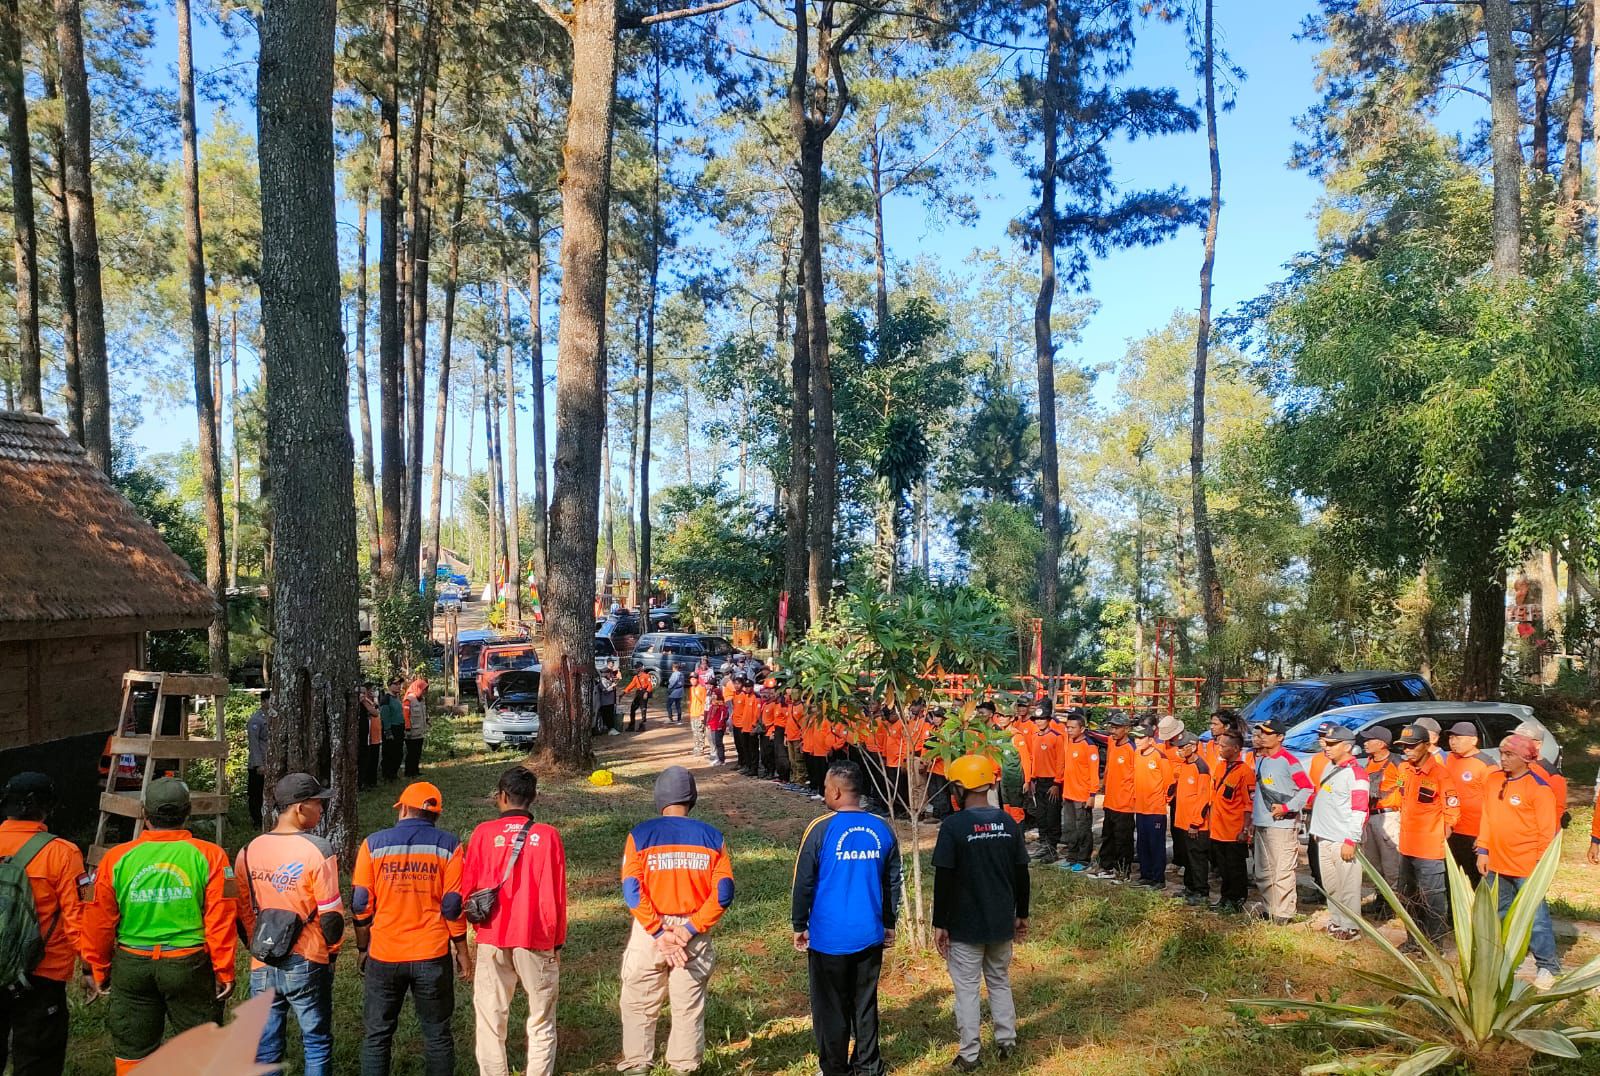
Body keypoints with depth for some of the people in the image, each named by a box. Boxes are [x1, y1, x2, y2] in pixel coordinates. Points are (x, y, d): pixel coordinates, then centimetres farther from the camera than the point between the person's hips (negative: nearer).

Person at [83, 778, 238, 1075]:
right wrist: (224, 971, 0)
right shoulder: (209, 856, -8)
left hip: (131, 967, 2)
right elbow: (220, 921, -10)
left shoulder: (117, 858, -2)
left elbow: (99, 922, 3)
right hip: (189, 964, -2)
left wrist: (100, 970, 16)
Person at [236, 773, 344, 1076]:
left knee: (266, 1050, 14)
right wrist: (332, 949, 5)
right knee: (317, 1044, 10)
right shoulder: (317, 850, -14)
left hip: (261, 968, 4)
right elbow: (331, 912, -11)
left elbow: (242, 912, 8)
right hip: (307, 965, -4)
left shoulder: (248, 852, 1)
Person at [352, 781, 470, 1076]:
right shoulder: (448, 845, -2)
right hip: (433, 956, 0)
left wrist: (362, 949, 13)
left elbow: (360, 904, 0)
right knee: (437, 1035, 10)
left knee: (377, 1035, 12)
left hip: (383, 956, 1)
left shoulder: (374, 844, 0)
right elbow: (454, 905, -4)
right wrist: (462, 952, 5)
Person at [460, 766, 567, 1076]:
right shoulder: (548, 836, -4)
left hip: (492, 940, 0)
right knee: (541, 1022, 10)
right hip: (536, 940, 0)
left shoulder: (483, 833, -3)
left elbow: (467, 888, 0)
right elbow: (556, 895, -2)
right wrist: (558, 942, 8)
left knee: (490, 1020, 11)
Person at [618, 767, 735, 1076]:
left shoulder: (640, 835, -6)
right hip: (695, 936, 1)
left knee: (639, 1005, 14)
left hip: (648, 933, -1)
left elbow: (632, 891, -13)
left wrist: (658, 933, -12)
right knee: (689, 1007, 13)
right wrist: (689, 929, -10)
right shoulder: (712, 837, -2)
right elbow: (724, 893, -9)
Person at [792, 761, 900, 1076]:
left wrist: (799, 926, 3)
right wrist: (889, 924, 20)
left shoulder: (821, 829, -14)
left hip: (829, 938, -4)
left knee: (831, 1009, 10)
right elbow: (892, 883, 8)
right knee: (866, 1004, 17)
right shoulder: (882, 829, -1)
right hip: (870, 936, 4)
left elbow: (803, 883, -9)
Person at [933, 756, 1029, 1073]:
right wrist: (1021, 915, 17)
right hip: (1002, 922, 5)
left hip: (965, 925, -4)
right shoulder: (1009, 823, -1)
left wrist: (939, 924, -7)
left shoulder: (953, 826, -16)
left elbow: (944, 880, -15)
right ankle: (1006, 1042, 28)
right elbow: (1022, 874, 5)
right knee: (1000, 982, 21)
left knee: (967, 989, 6)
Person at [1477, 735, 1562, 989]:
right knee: (1500, 915, 17)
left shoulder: (1539, 788, -13)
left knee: (1535, 917, 0)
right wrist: (1483, 850, 6)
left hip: (1527, 868, -6)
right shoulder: (1494, 780, 6)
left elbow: (1548, 830, -11)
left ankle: (1548, 966, 13)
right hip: (1496, 864, 6)